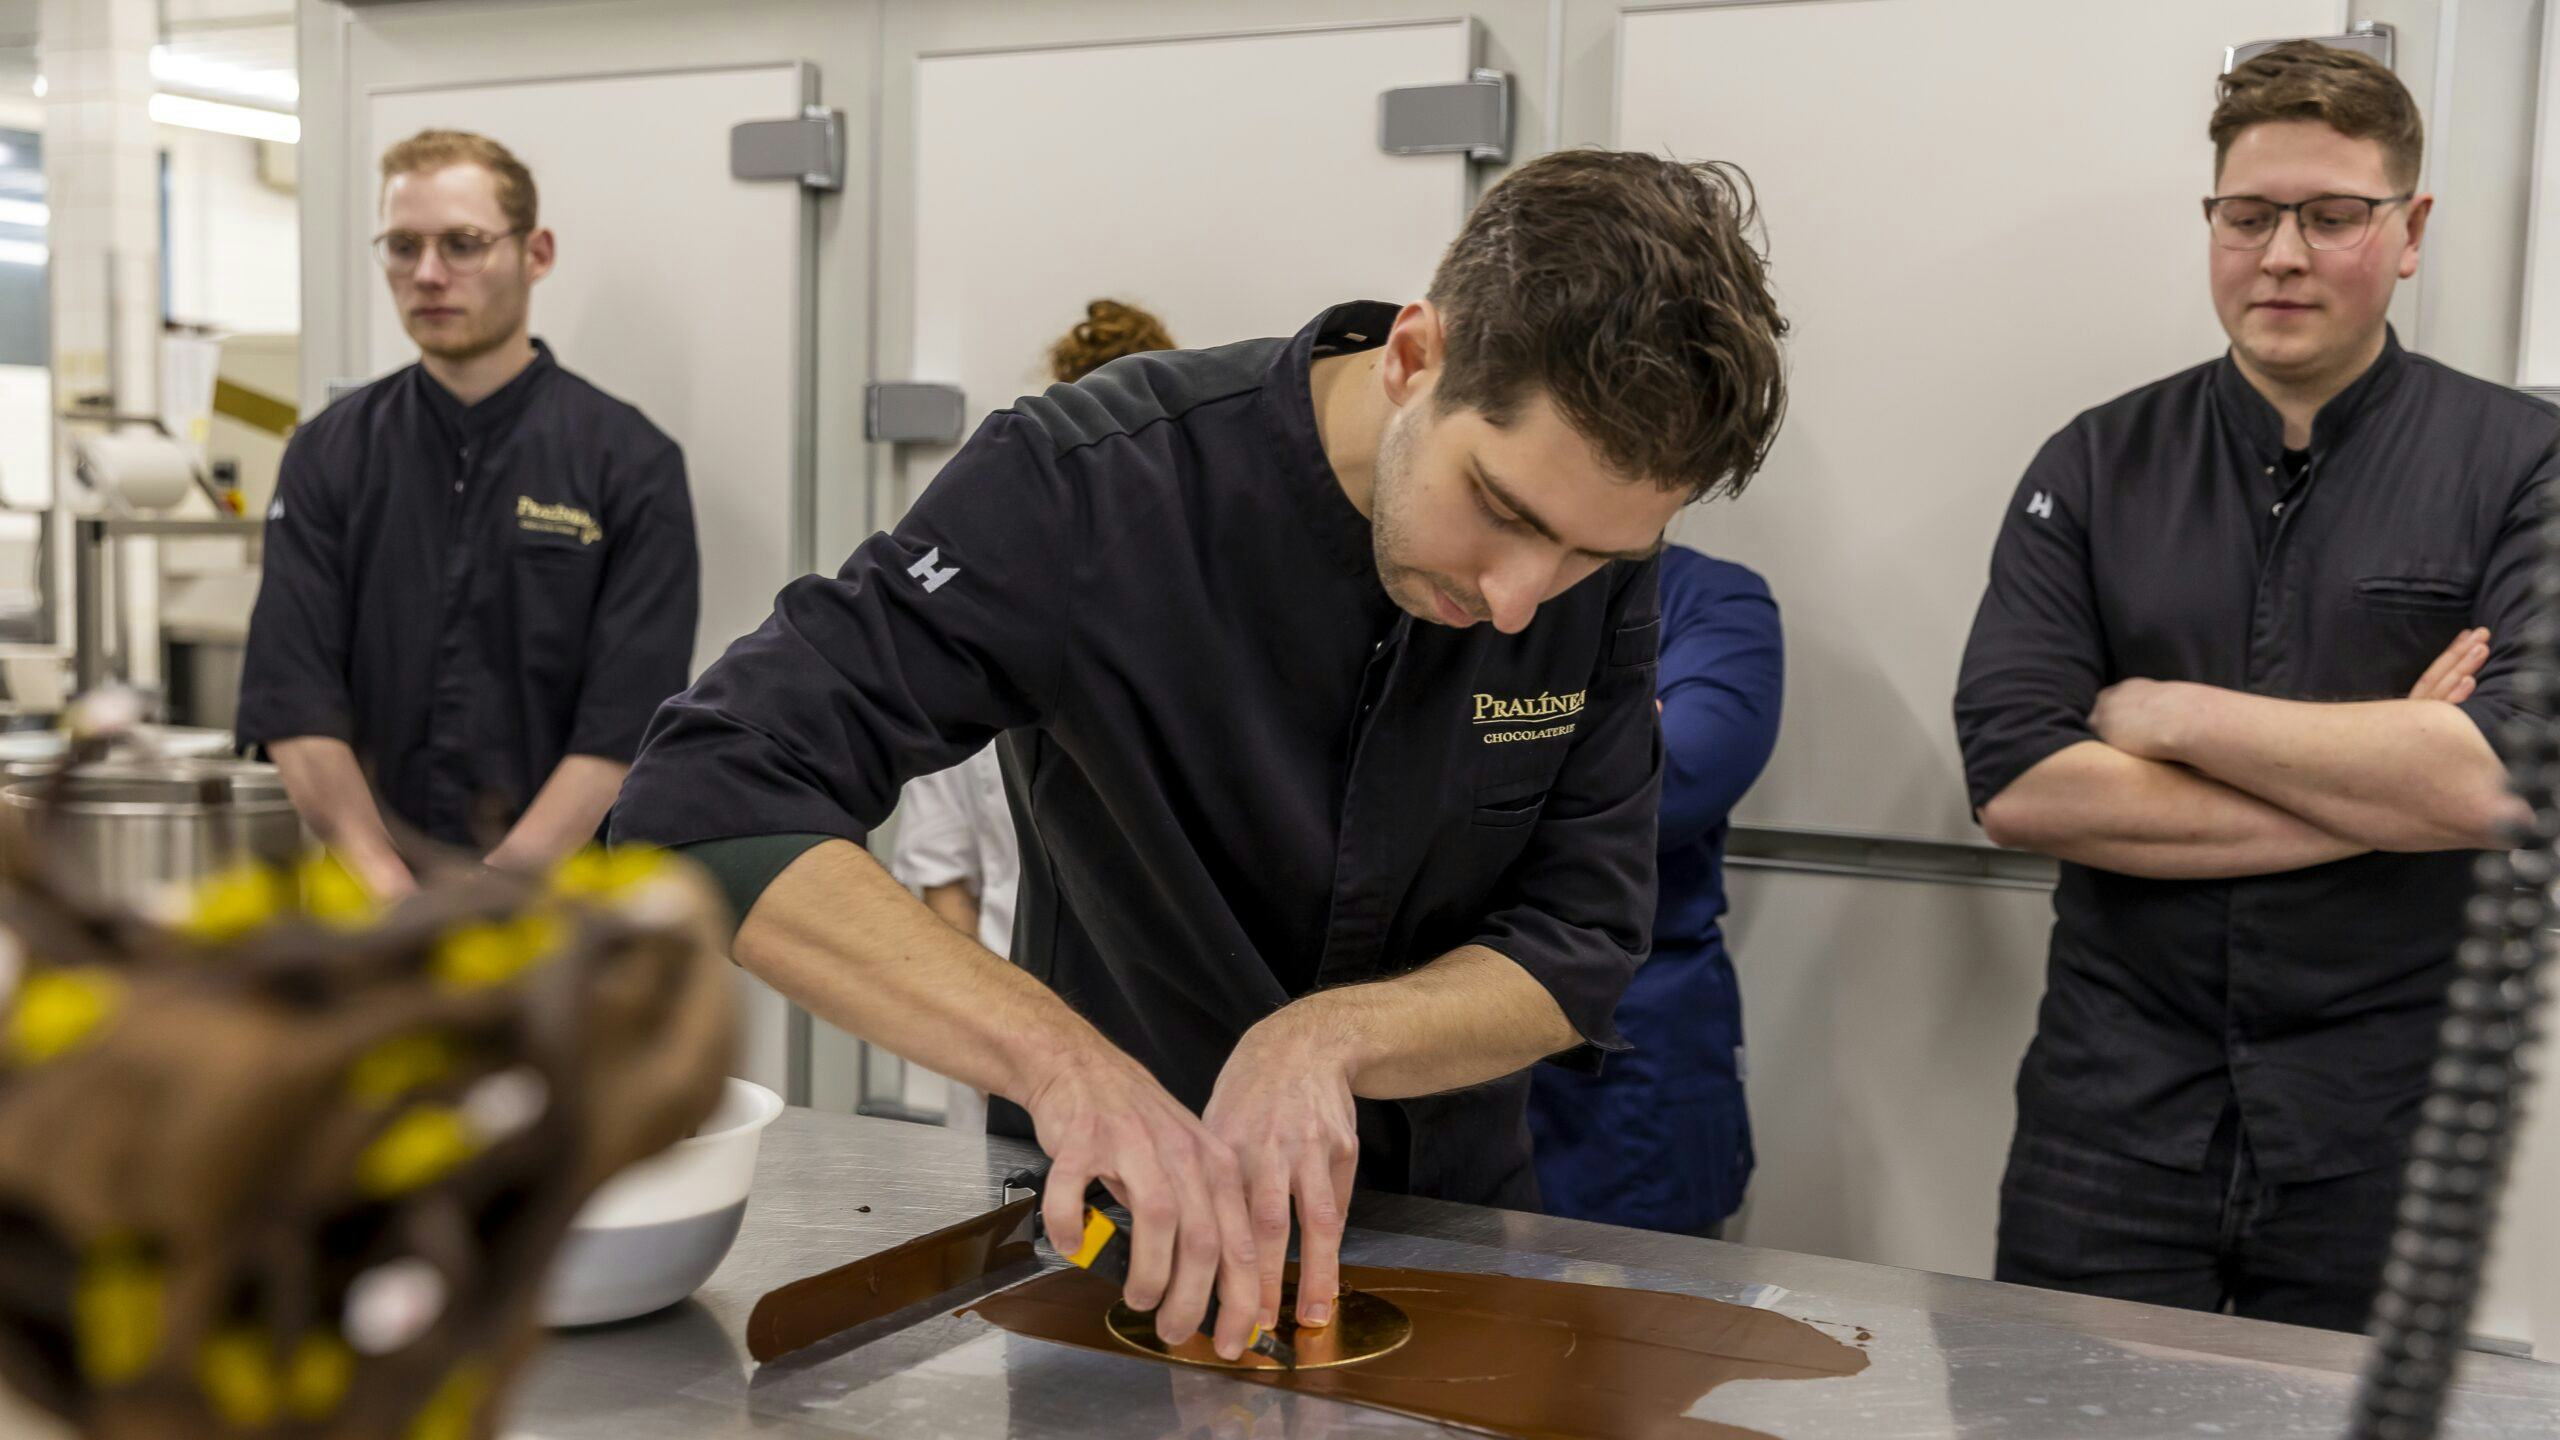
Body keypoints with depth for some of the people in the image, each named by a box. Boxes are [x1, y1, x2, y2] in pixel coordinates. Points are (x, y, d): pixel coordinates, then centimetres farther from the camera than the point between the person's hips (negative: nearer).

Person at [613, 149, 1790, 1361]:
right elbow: (709, 798, -28)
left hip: (1450, 1212, 2)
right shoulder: (1087, 487, -22)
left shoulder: (1599, 543, -11)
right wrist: (1058, 1057, -40)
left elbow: (1577, 950, -9)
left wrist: (1328, 1035, -28)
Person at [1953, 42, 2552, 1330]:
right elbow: (2015, 781, -10)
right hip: (2110, 1122, 1)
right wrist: (2380, 788, -13)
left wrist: (2166, 713, -11)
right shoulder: (2095, 468, 2)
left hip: (2387, 1138, -1)